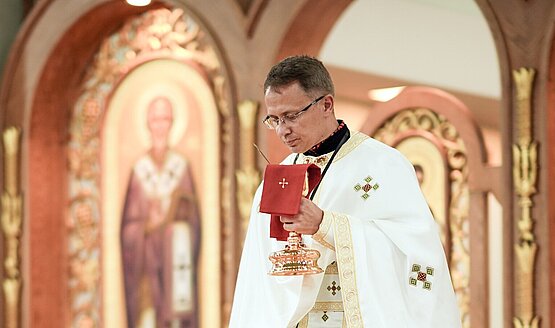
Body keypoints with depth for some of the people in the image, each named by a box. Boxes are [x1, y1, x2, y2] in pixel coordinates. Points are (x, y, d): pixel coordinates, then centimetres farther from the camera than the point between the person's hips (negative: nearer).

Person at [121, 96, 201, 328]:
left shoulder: (181, 167, 4)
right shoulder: (139, 171, 5)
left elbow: (192, 221, 4)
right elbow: (129, 224, 3)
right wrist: (146, 227, -14)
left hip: (175, 256, 0)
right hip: (145, 258, 0)